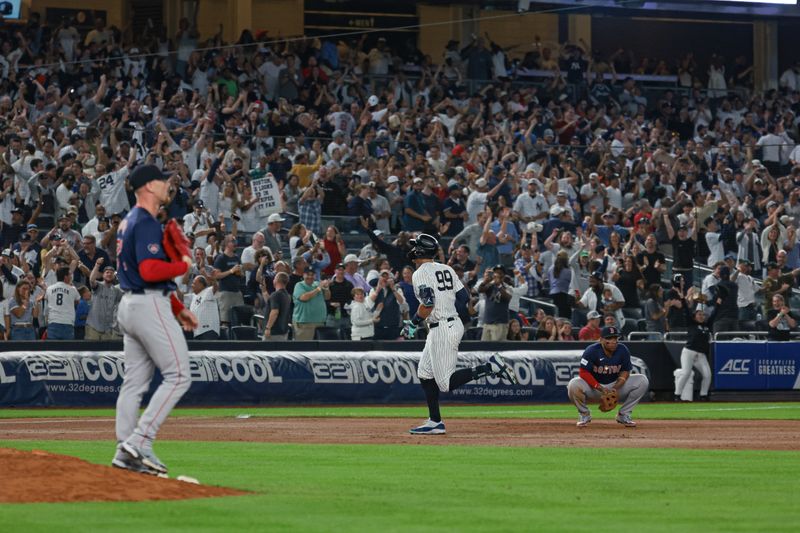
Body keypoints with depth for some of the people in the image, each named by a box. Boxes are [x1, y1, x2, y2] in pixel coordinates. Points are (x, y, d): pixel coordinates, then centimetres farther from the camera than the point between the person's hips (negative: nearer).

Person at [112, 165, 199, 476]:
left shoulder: (128, 222, 18)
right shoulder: (146, 223, -15)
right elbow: (150, 271, -26)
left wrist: (178, 308, 21)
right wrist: (183, 265, -9)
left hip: (129, 306, 10)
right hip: (150, 307, -10)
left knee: (135, 381, 9)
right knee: (178, 376, -8)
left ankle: (127, 452, 8)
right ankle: (139, 442, -14)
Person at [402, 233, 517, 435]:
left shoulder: (420, 274, -11)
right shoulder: (447, 269, 13)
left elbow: (428, 304, -22)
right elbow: (464, 296, 12)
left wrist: (413, 323, -10)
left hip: (441, 330, -9)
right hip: (455, 324, 9)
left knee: (446, 382, -10)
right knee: (425, 373, 16)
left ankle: (491, 366, -20)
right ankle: (435, 422, 14)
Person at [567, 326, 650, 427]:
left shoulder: (623, 350, -10)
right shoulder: (592, 351, -20)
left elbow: (625, 372, -1)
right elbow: (583, 373, -20)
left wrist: (616, 388, -20)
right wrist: (600, 388, -29)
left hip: (616, 384, 3)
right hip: (593, 385, -3)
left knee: (642, 381, -15)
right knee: (573, 385, -36)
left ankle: (624, 414, 1)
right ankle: (584, 414, -4)